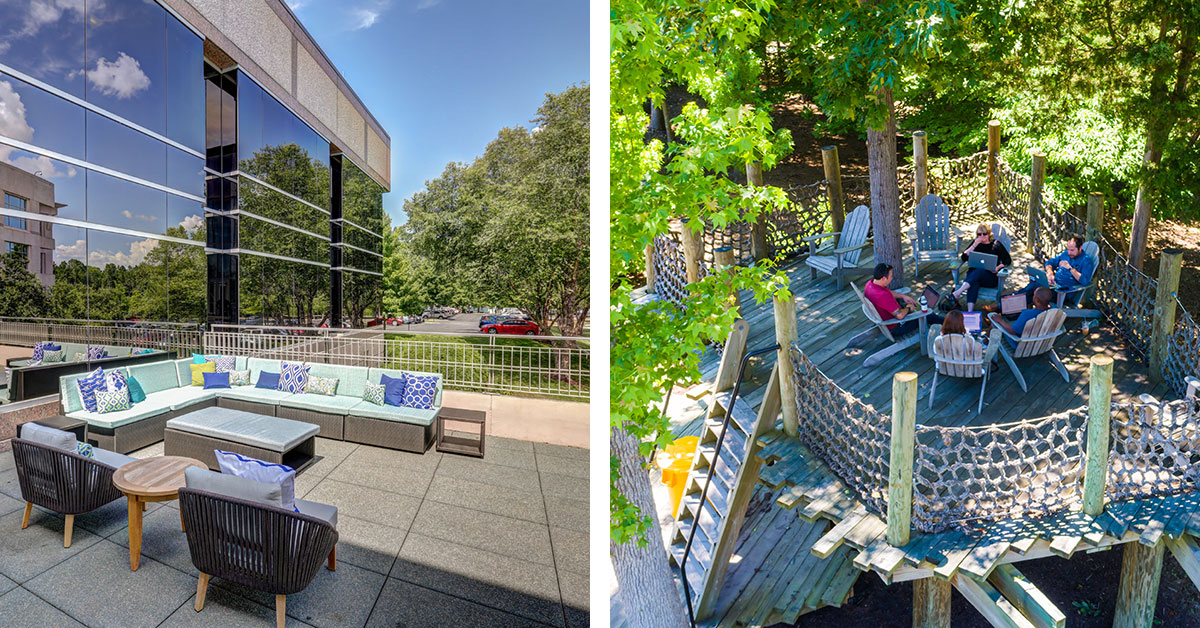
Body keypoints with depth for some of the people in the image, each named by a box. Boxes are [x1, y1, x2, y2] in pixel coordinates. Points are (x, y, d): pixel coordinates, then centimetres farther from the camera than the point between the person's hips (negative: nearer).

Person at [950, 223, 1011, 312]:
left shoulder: (996, 244, 11)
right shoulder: (976, 243, 18)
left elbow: (1008, 260, 7)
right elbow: (964, 258, 4)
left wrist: (998, 267, -12)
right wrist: (974, 245, -4)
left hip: (991, 277, -1)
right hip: (973, 274, 1)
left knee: (979, 271, -37)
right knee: (974, 282, -35)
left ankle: (957, 293, -55)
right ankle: (970, 311, -52)